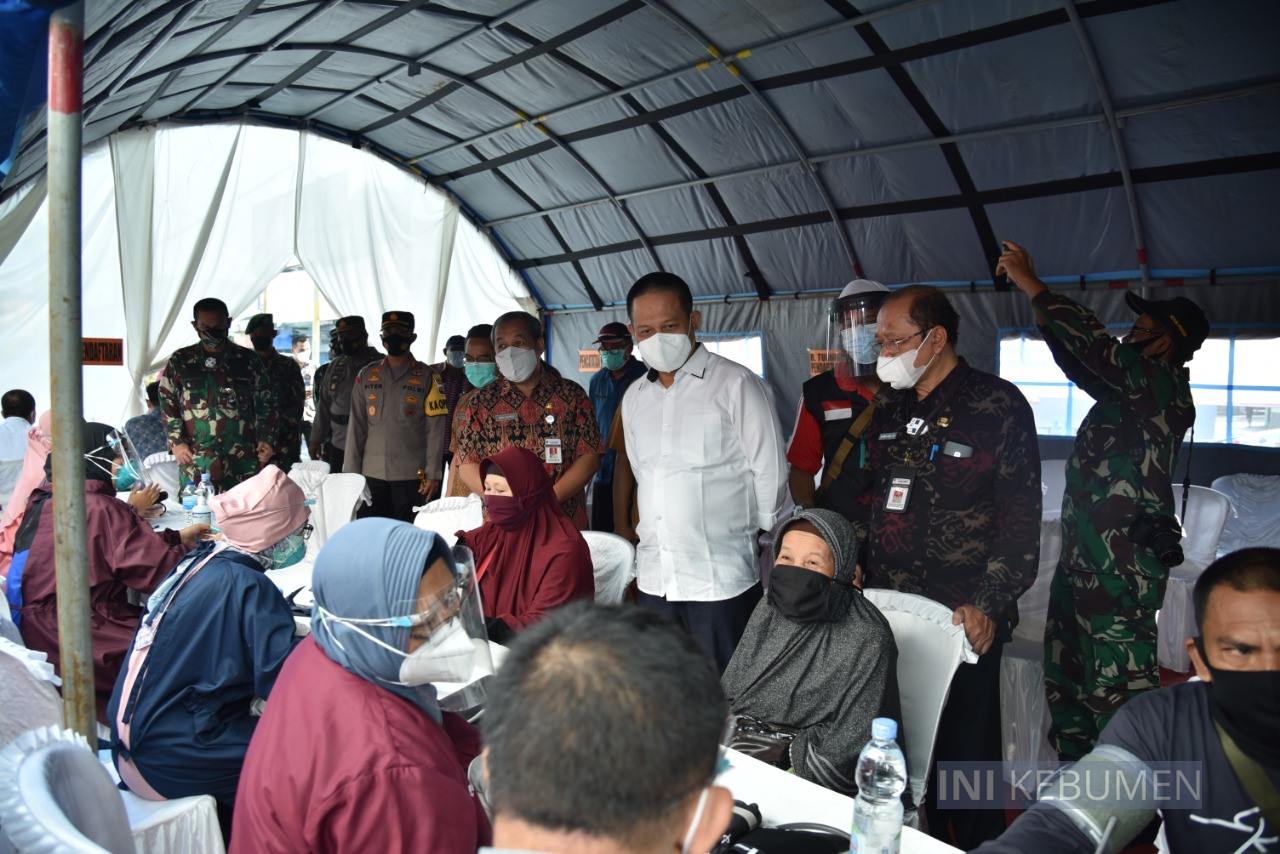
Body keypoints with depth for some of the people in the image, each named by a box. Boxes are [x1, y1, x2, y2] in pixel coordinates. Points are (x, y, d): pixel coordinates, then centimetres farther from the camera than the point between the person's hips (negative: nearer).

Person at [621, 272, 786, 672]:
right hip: (654, 579, 6)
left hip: (721, 579, -5)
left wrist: (745, 538, 3)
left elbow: (770, 474, -5)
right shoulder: (634, 398, 11)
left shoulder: (735, 384, -8)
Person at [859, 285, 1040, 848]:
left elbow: (1021, 517, -11)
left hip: (962, 620, -6)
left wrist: (989, 605, -16)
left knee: (965, 753, 6)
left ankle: (978, 843, 26)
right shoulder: (891, 408, 11)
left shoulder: (999, 406, -8)